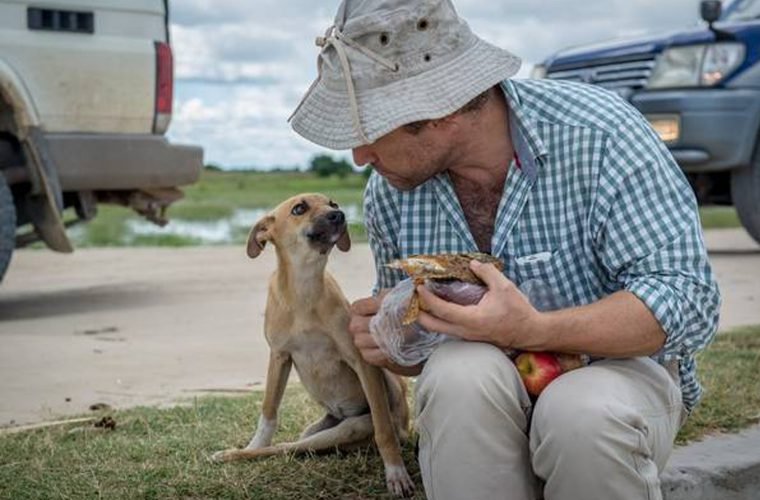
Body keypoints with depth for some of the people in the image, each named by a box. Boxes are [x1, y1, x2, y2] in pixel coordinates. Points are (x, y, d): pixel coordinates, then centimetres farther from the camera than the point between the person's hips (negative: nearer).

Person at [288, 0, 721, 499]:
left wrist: (531, 330, -36)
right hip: (485, 392, 3)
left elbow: (689, 301, -23)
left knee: (585, 417, -37)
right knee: (459, 374, -32)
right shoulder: (389, 191, -3)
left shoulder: (599, 134, -19)